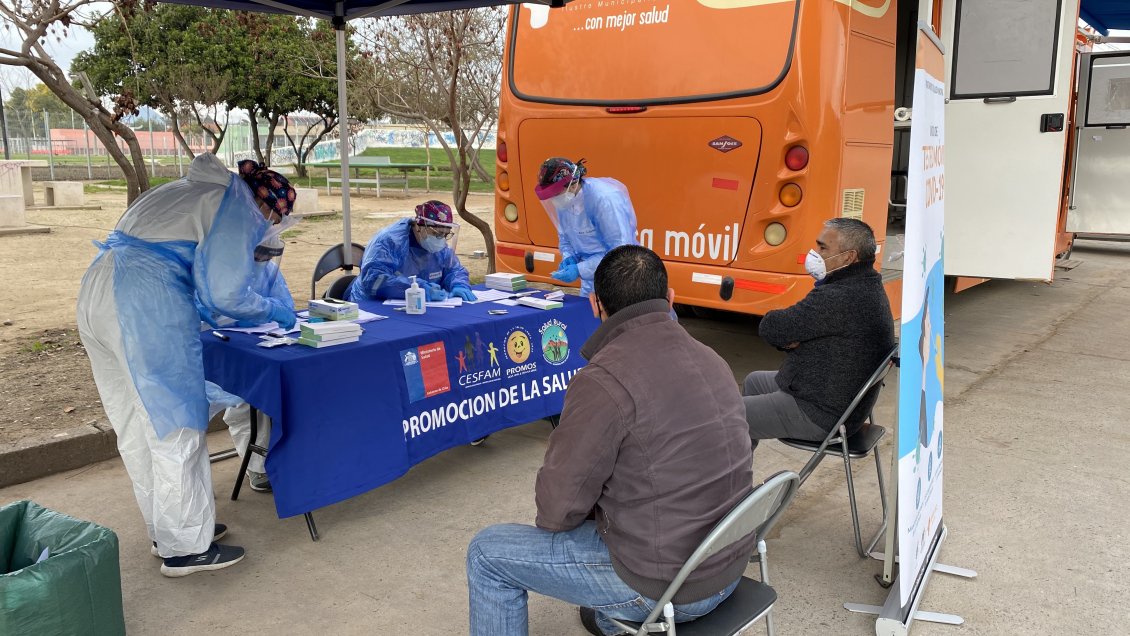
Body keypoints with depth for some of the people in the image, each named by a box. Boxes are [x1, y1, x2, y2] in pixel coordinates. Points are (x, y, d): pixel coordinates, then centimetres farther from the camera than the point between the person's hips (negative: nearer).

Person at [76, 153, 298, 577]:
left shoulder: (195, 190, 26)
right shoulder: (240, 208, -1)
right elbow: (226, 293, -9)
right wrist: (274, 311, 7)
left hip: (96, 292, 10)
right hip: (146, 304, -10)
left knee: (136, 428, 16)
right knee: (176, 425, -1)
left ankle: (166, 528, 29)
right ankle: (185, 547, 9)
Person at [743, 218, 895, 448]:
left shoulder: (837, 299, -31)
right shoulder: (867, 284, 5)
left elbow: (770, 328, -25)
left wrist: (785, 339, -4)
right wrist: (790, 337, -10)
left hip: (821, 415, -11)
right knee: (754, 381, 28)